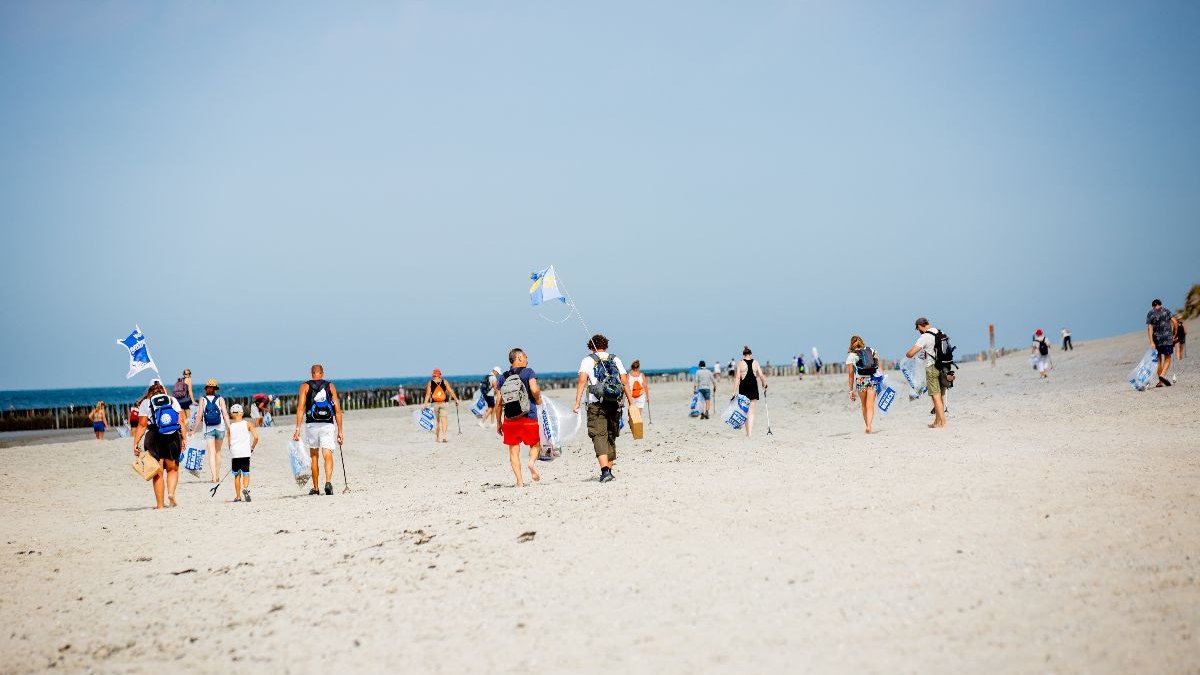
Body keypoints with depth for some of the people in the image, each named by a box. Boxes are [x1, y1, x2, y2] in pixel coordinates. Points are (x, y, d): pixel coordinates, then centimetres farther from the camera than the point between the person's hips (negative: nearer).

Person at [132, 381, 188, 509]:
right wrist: (184, 438, 4)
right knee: (173, 469, 15)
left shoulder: (145, 403, 4)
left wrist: (135, 444, -3)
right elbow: (182, 420, 2)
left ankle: (160, 504, 5)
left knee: (158, 473, 5)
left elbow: (142, 425, -3)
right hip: (173, 437, 1)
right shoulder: (173, 400, 10)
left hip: (154, 438, -1)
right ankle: (171, 493, -7)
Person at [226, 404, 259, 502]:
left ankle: (238, 496, 14)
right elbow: (256, 437, -8)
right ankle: (245, 488, -21)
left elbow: (229, 443, 5)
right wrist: (252, 447, 8)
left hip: (234, 454, 1)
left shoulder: (230, 427, 4)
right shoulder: (247, 424, 0)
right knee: (246, 474, 6)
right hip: (245, 453, -1)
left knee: (237, 475, 12)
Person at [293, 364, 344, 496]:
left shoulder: (305, 386, 9)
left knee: (314, 457, 14)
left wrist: (297, 429, -5)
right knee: (328, 455, -8)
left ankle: (315, 488, 19)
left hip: (311, 424, 1)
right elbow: (338, 410, 7)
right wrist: (340, 431, 9)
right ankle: (328, 482, -32)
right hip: (328, 425, 0)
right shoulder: (330, 386, 11)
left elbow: (301, 408, -2)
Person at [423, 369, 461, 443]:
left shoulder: (430, 383, 2)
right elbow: (451, 392, 0)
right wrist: (456, 400, 7)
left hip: (435, 404, 2)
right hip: (444, 403, -2)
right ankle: (444, 436, -25)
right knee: (444, 420, -8)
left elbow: (428, 394, -6)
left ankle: (437, 438, 21)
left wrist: (425, 403, -7)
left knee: (437, 421, 15)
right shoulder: (445, 382, 2)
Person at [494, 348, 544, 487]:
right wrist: (538, 399, 5)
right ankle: (532, 462, -15)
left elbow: (498, 402, 7)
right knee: (535, 444, 15)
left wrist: (498, 422, 12)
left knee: (513, 450, 6)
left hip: (509, 419, 3)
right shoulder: (528, 372, -1)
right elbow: (534, 390, -16)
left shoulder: (502, 377, 10)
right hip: (528, 417, -2)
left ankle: (520, 481, -1)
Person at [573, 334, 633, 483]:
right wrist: (631, 402, 9)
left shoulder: (588, 360, 6)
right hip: (615, 404, 3)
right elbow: (625, 382, 7)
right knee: (611, 437, 15)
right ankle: (609, 470, 19)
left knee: (599, 436, -8)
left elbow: (582, 381, -8)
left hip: (596, 404, -3)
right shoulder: (615, 360, 14)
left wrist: (577, 402, -11)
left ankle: (605, 471, -24)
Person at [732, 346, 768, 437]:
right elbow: (761, 375, 2)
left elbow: (737, 378, -7)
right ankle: (750, 432, -12)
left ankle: (748, 432, 10)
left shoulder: (740, 363, -3)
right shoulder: (755, 362, 3)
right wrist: (764, 385, 19)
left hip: (743, 388, -1)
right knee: (751, 411, 2)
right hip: (753, 388, 1)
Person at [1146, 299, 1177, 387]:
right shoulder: (1166, 311, 5)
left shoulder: (1150, 314, 3)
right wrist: (1174, 335, 5)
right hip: (1168, 338, -1)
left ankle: (1161, 382, 11)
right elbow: (1174, 322, -4)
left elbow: (1149, 328, -6)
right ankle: (1163, 375, -19)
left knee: (1159, 360, 11)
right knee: (1167, 359, 6)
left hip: (1157, 339, 1)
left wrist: (1151, 342, -11)